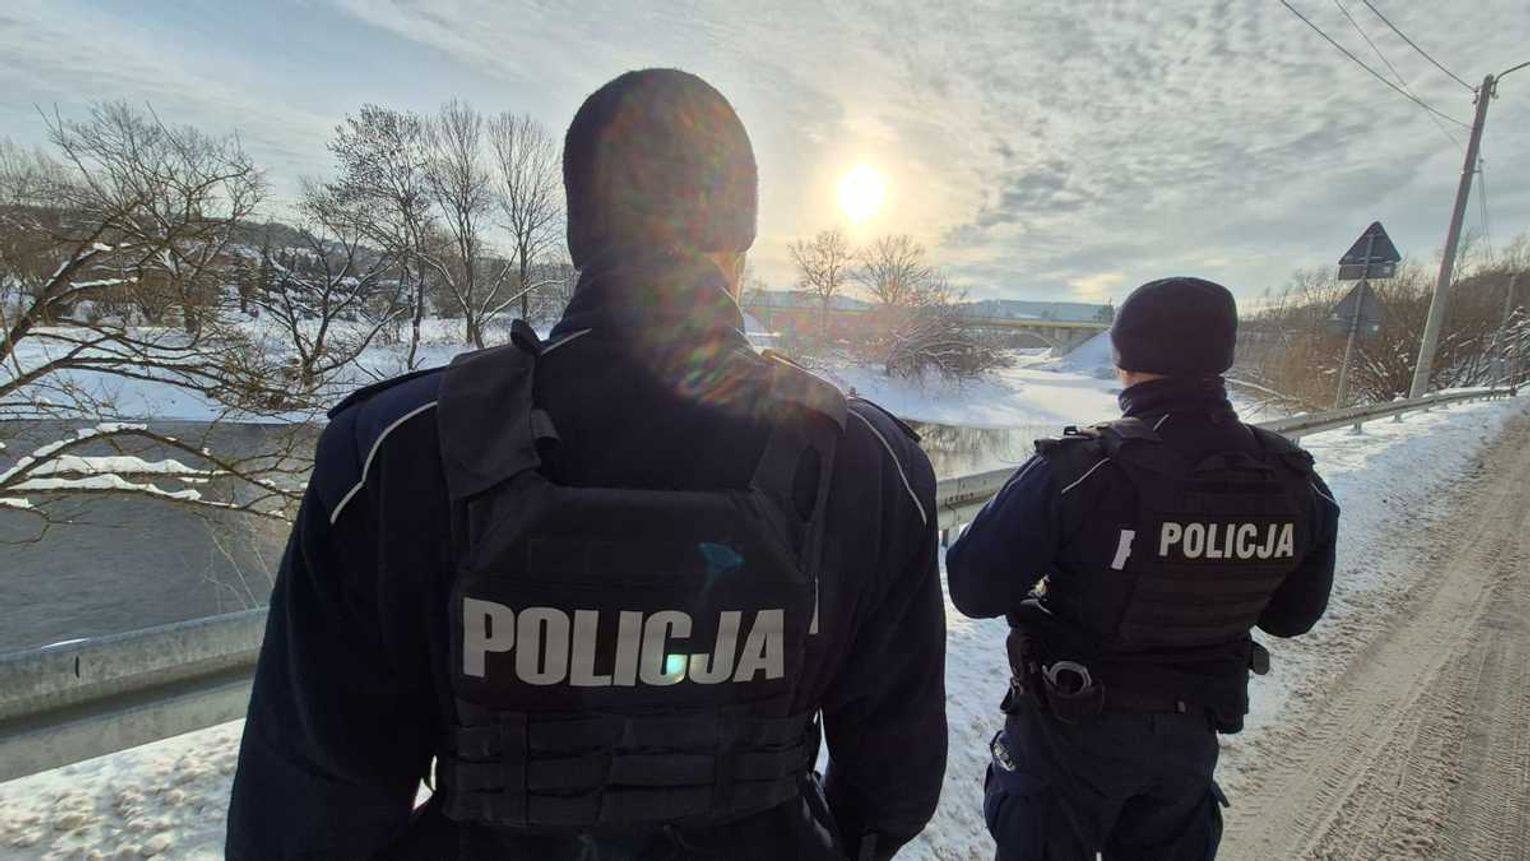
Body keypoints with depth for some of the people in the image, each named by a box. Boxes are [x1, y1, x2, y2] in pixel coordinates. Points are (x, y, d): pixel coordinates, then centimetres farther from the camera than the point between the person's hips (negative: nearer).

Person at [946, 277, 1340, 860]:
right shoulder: (1298, 484, -12)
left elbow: (975, 591, -25)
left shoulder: (1076, 471, -30)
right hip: (1194, 732, 5)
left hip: (1071, 727, -4)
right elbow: (1293, 616, 2)